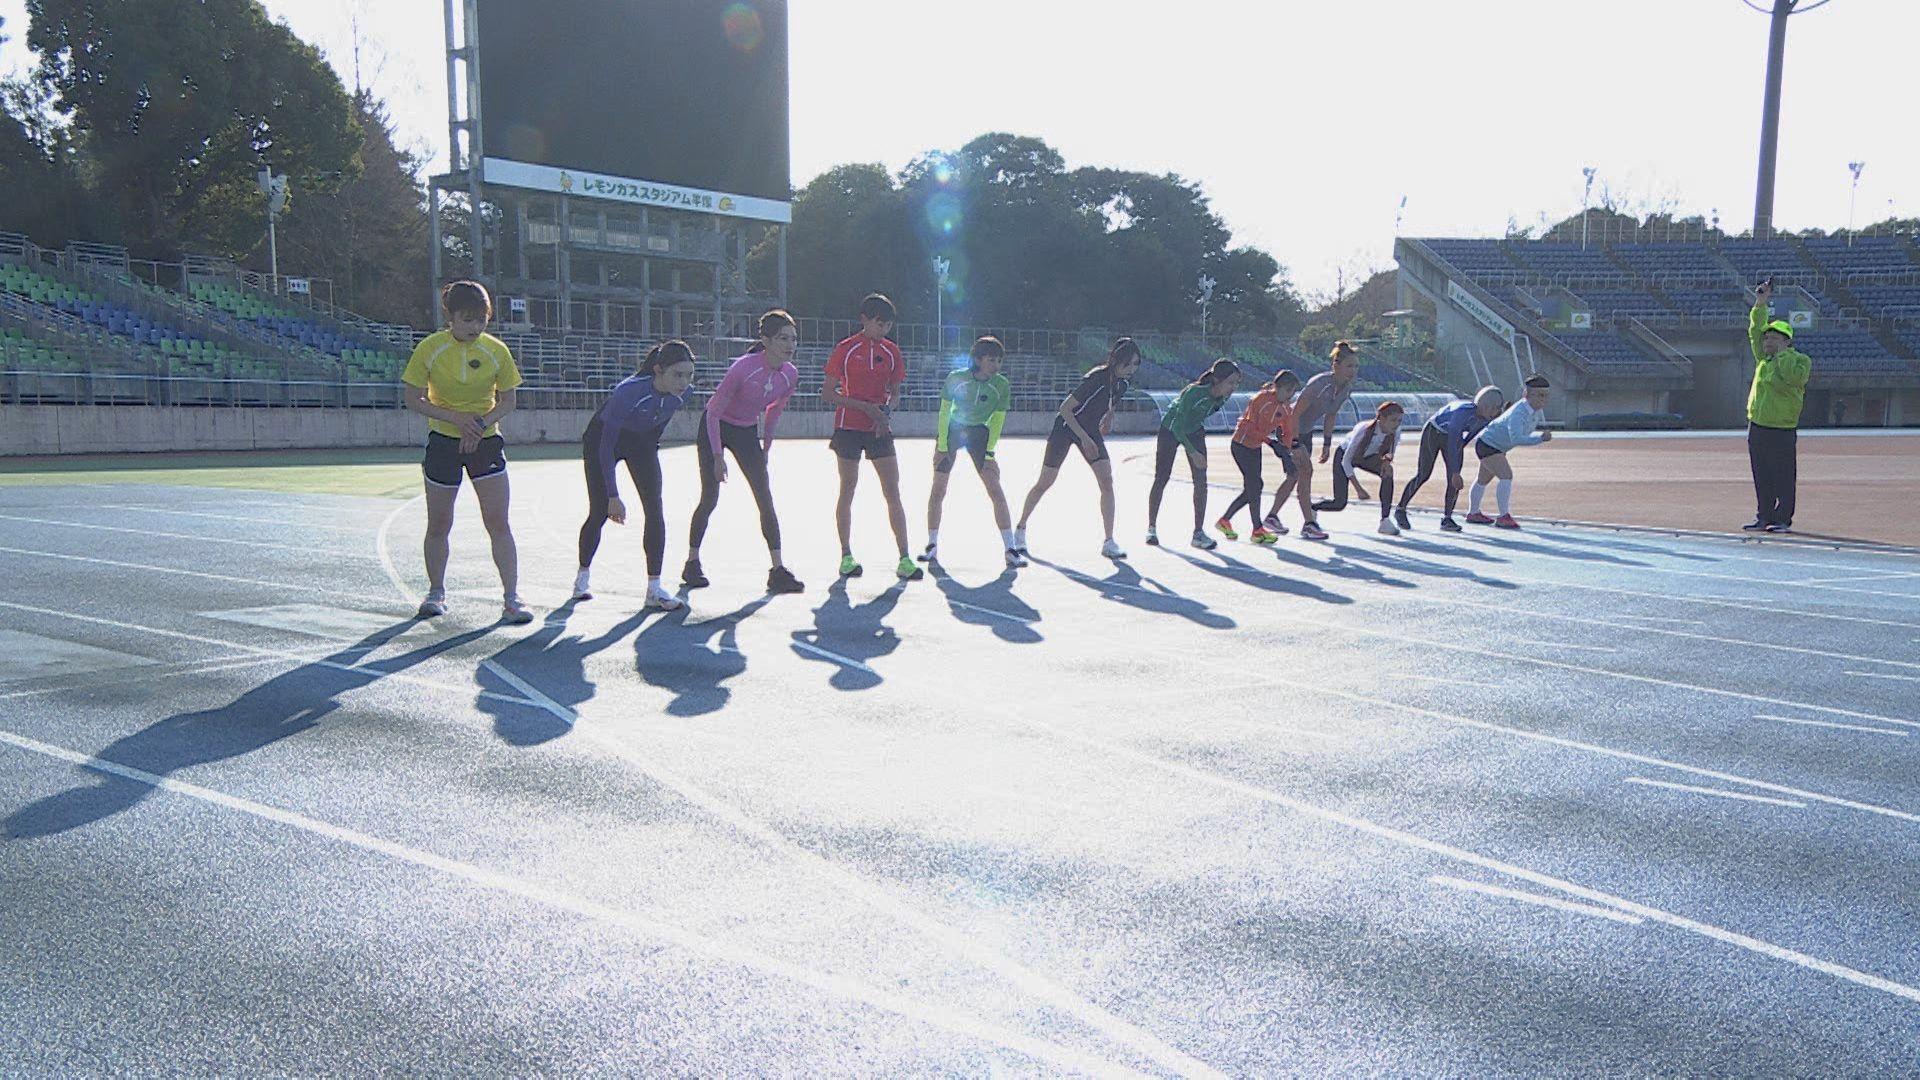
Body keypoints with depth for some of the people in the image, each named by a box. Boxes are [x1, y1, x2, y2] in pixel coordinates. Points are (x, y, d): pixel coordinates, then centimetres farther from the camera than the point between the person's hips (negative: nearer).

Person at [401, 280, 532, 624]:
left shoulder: (497, 351, -7)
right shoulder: (430, 349, -10)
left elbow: (506, 401, 1)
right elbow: (413, 399, -7)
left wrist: (481, 423, -17)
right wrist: (458, 418, -19)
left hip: (485, 441, 0)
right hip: (443, 441, 0)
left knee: (498, 523, -8)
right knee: (438, 525, 7)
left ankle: (511, 598, -4)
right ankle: (436, 593, 26)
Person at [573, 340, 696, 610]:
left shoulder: (681, 393, -23)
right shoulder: (628, 391, -39)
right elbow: (606, 446, -33)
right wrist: (613, 496, -34)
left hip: (642, 441, 4)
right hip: (602, 439, -4)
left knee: (655, 511, -9)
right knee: (600, 513, 0)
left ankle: (654, 588, -6)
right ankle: (583, 577, 24)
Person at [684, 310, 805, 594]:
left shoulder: (790, 375, -12)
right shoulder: (743, 367, -29)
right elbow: (713, 412, -20)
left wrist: (765, 449, 11)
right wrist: (718, 457, -19)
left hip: (746, 432, 5)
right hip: (716, 428, -5)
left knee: (766, 499, -5)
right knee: (710, 500, -1)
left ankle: (778, 571, -3)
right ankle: (692, 564, 16)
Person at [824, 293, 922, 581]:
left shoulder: (891, 352, 6)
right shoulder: (845, 349, -5)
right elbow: (827, 394, -6)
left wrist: (886, 412, -8)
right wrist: (865, 407, -15)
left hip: (880, 429, 3)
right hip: (848, 427, -3)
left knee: (893, 494, -3)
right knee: (847, 491, 4)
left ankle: (905, 559, -2)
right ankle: (846, 556, 14)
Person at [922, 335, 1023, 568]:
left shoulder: (1001, 386, -13)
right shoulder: (956, 378, -17)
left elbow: (996, 421, -7)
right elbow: (944, 412, -9)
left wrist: (989, 453, -12)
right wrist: (942, 446, -11)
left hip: (979, 433, 0)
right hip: (951, 430, 0)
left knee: (995, 490, -11)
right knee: (937, 491, -1)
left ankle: (1011, 550, -8)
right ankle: (932, 547, 14)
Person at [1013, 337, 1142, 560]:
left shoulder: (1123, 382, -7)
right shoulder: (1096, 379, -30)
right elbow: (1065, 408, -27)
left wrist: (1109, 416, 10)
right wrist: (1084, 438, -28)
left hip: (1091, 432, 6)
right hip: (1066, 427, -6)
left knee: (1107, 482, -10)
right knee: (1045, 483, 3)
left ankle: (1109, 543, -8)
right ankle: (1020, 529, 24)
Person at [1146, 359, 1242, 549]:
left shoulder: (1223, 396, -18)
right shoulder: (1194, 392, -38)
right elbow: (1177, 426, -34)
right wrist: (1193, 453, -38)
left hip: (1194, 431, 5)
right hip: (1171, 430, -5)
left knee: (1201, 480, -6)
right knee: (1161, 479, 4)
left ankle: (1198, 533, -2)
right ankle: (1151, 528, 18)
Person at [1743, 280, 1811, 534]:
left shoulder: (1800, 360, -5)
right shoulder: (1764, 357, 13)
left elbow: (1795, 376, -24)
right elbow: (1755, 331, 12)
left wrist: (1784, 353, -15)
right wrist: (1760, 305, 5)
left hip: (1782, 430, -6)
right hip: (1757, 427, 6)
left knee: (1783, 478, -2)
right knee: (1761, 477, 10)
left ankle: (1783, 519, 3)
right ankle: (1764, 516, 18)